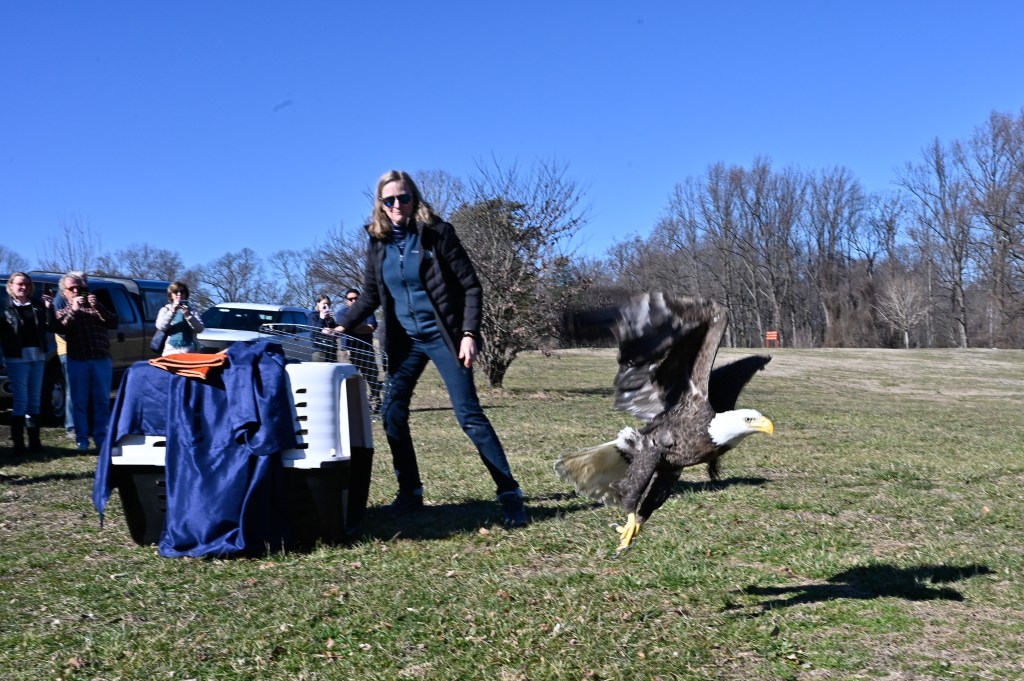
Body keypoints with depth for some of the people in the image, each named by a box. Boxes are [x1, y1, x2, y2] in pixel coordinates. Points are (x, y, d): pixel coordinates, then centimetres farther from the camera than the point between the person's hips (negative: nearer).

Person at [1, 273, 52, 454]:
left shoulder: (37, 305, 11)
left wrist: (49, 309, -6)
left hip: (38, 357, 4)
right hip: (17, 358, -4)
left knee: (34, 400, 9)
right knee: (20, 400, -4)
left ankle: (34, 441, 15)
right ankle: (18, 443, 0)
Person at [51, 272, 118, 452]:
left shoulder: (96, 307, 15)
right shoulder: (62, 312, 12)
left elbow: (114, 323, -1)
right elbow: (59, 328, -9)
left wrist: (98, 307, -11)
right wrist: (73, 310, -15)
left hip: (102, 360, 1)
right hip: (77, 362, -1)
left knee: (102, 401, 2)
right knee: (80, 401, 1)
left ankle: (101, 437, 9)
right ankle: (82, 439, 7)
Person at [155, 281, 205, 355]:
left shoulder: (190, 310, 12)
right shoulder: (165, 310, 13)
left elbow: (200, 329, 0)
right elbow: (160, 327, -4)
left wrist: (188, 315, -12)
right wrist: (172, 312, -12)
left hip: (189, 352, 0)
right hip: (171, 351, 0)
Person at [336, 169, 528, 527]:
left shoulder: (436, 233, -9)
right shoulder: (377, 243, 4)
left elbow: (471, 286, -9)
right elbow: (370, 296, 14)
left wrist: (468, 334, -19)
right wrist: (341, 326, 1)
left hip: (442, 335, -5)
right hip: (405, 340, 6)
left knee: (468, 414, -10)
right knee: (392, 413, 4)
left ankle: (510, 494, -5)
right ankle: (410, 492, 18)